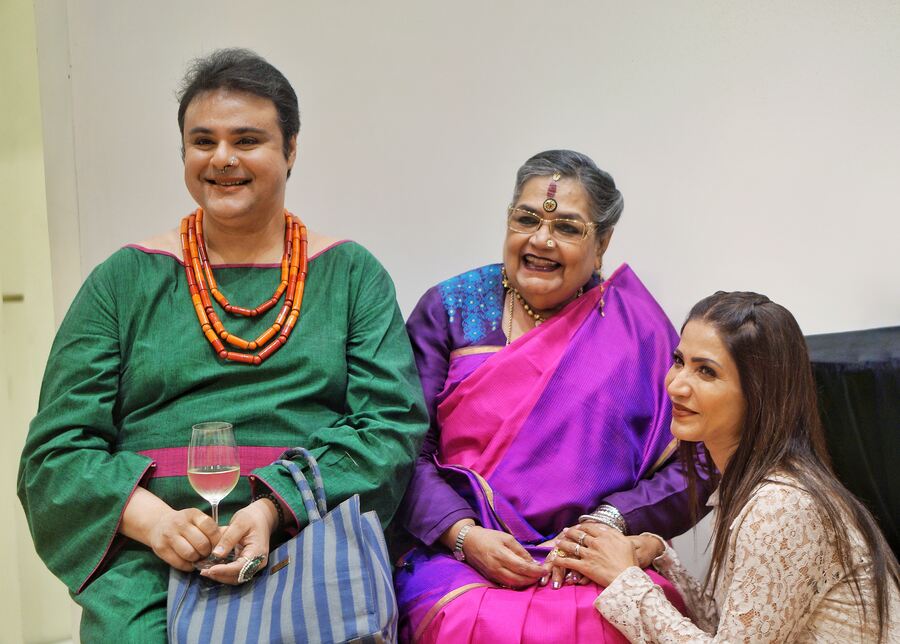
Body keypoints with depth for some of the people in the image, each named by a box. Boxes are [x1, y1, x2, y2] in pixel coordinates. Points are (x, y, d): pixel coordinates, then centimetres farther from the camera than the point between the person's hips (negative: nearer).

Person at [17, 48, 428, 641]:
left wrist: (276, 508, -15)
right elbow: (57, 449, 7)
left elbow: (392, 425, 1)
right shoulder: (122, 282, 11)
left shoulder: (353, 275, 11)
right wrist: (150, 518, -13)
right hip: (151, 564, 1)